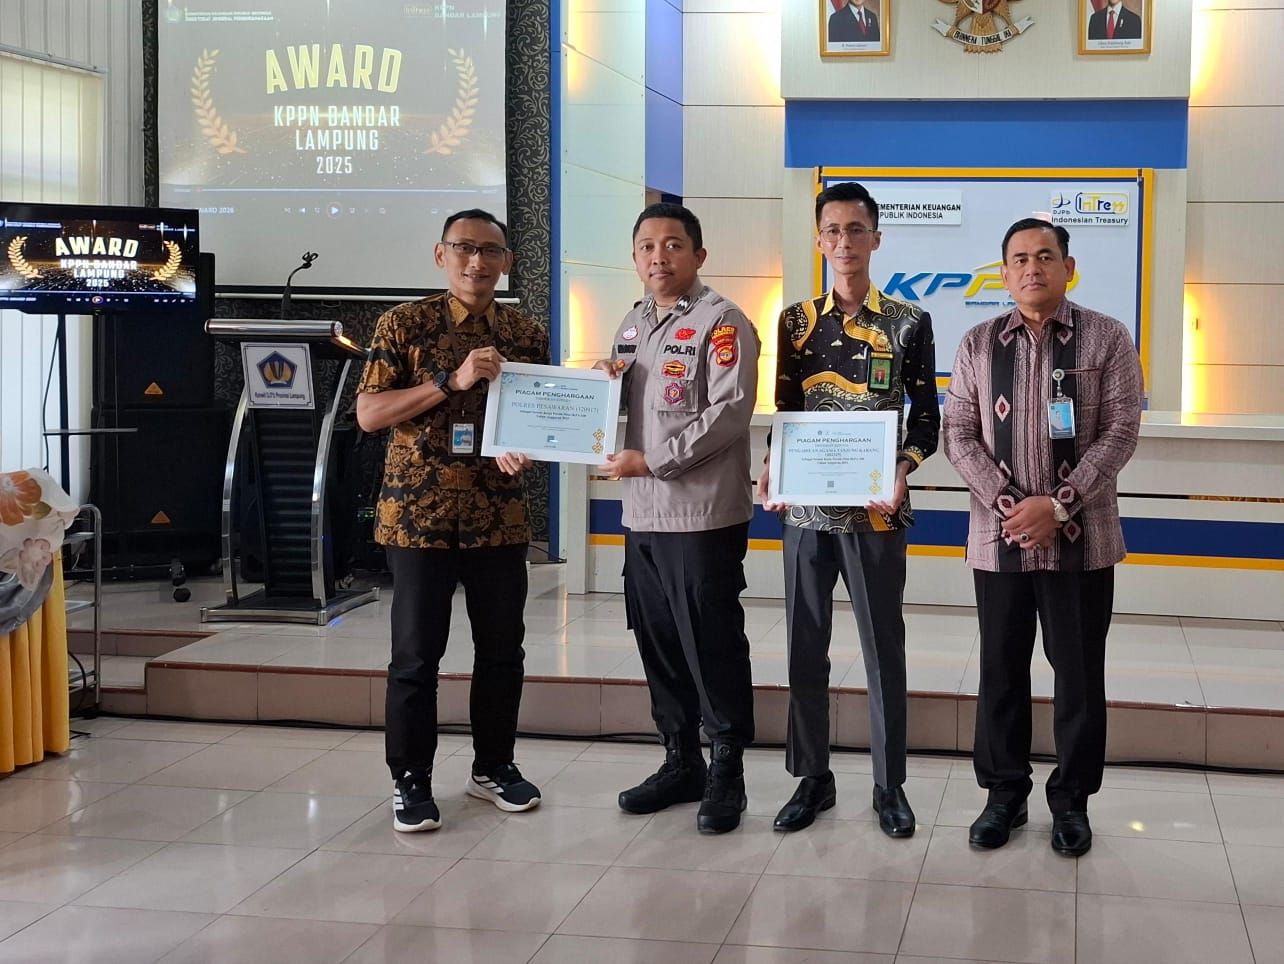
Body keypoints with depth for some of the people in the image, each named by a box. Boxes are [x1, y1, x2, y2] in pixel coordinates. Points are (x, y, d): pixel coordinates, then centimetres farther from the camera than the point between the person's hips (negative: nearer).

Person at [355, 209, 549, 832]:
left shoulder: (527, 334, 8)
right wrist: (451, 381, -17)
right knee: (416, 654, 1)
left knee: (502, 650, 10)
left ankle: (493, 766, 27)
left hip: (500, 515, 4)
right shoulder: (404, 325, -2)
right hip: (419, 512, -3)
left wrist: (524, 448, -9)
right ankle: (410, 781, 14)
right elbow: (368, 413, -8)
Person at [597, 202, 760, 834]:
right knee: (658, 643, 13)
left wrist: (651, 461, -18)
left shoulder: (721, 322, -8)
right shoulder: (633, 325, 17)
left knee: (712, 646, -1)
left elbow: (729, 412, -17)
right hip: (642, 513, 8)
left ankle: (727, 774, 11)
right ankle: (681, 762, 26)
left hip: (704, 514, -8)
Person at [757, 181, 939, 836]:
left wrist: (901, 469, -15)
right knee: (805, 645, 7)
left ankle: (890, 784, 16)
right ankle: (812, 777, 20)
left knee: (883, 646, 4)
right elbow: (785, 411, 11)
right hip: (805, 506, 3)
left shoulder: (908, 323, 0)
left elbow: (926, 417, 3)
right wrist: (774, 468, -7)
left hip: (875, 507, -2)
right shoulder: (795, 321, 7)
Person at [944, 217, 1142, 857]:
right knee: (1001, 672, 10)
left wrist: (1058, 505, -15)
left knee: (1079, 674, 5)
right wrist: (1008, 504, -11)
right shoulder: (979, 344, 6)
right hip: (998, 539, 2)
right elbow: (958, 434, 2)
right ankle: (1004, 793, 23)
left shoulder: (1107, 339, 0)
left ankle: (1072, 799, 20)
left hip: (1082, 540, -2)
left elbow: (1120, 432, -6)